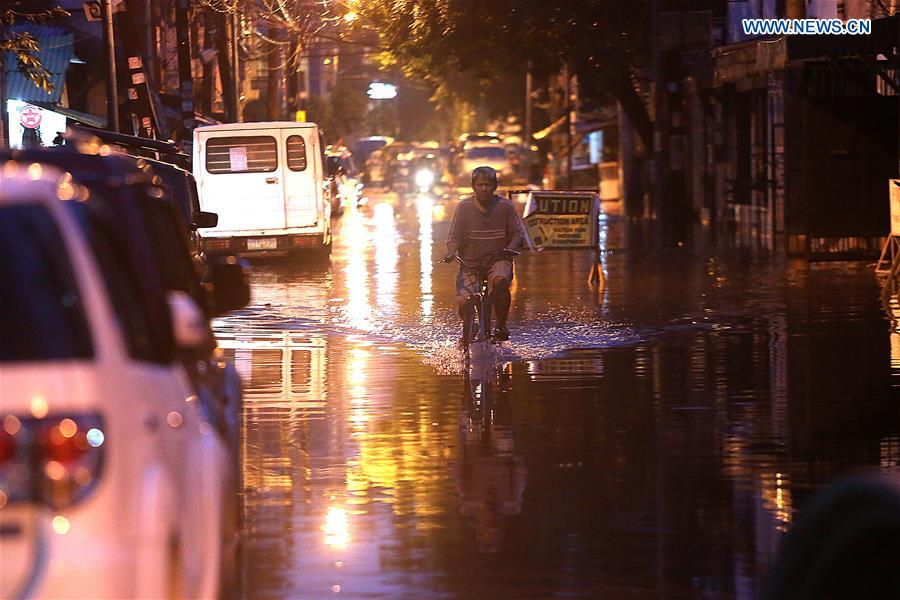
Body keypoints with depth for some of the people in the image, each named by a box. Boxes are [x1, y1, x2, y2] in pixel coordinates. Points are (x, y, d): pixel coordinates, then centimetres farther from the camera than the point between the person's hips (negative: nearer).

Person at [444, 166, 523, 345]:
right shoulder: (464, 207, -2)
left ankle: (501, 326, -16)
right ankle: (466, 335, 13)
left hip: (498, 259, -1)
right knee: (464, 301, -20)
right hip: (470, 262, 1)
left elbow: (516, 233, 4)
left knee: (500, 281, -36)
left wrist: (511, 247, -17)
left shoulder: (505, 206, -1)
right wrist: (451, 252, -22)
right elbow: (454, 236, -2)